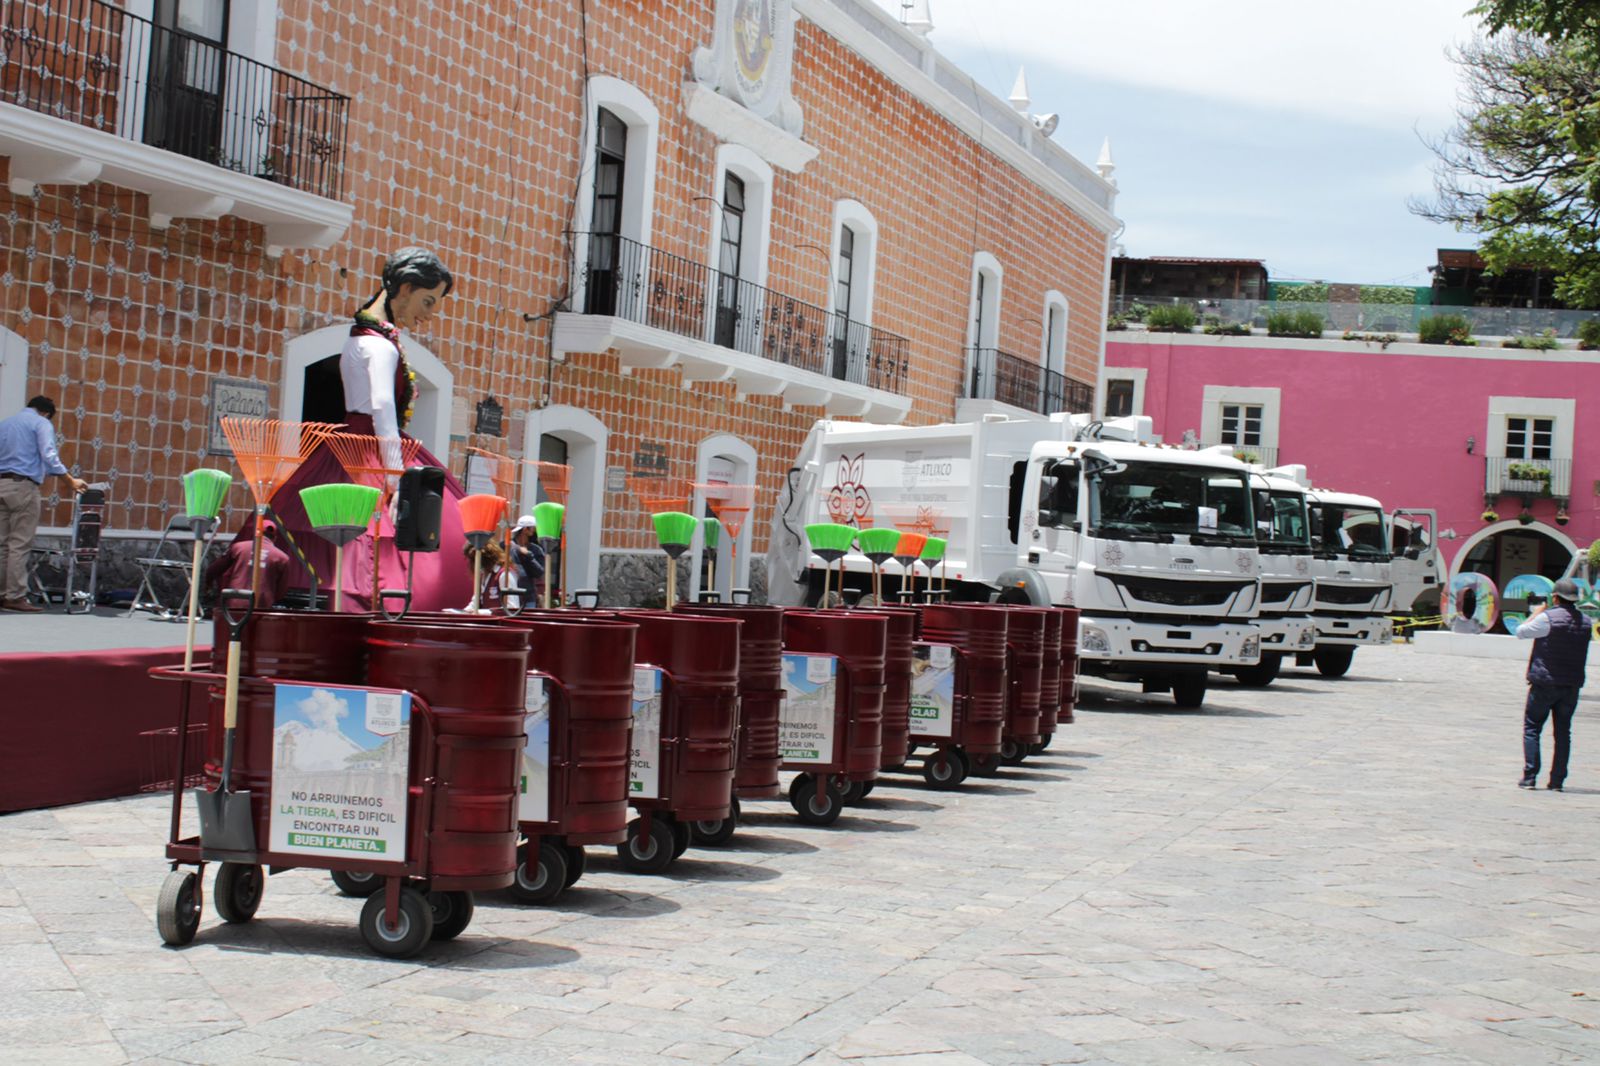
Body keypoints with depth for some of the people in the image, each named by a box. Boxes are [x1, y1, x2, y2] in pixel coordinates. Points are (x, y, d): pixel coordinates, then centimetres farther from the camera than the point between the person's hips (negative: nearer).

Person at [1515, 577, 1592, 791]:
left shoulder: (1548, 618, -14)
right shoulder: (1585, 622, 4)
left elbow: (1520, 632, -4)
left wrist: (1536, 613, 10)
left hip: (1544, 683, -4)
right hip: (1572, 685, 4)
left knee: (1531, 728, 5)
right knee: (1563, 732, 9)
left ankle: (1530, 777, -2)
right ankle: (1557, 780, 7)